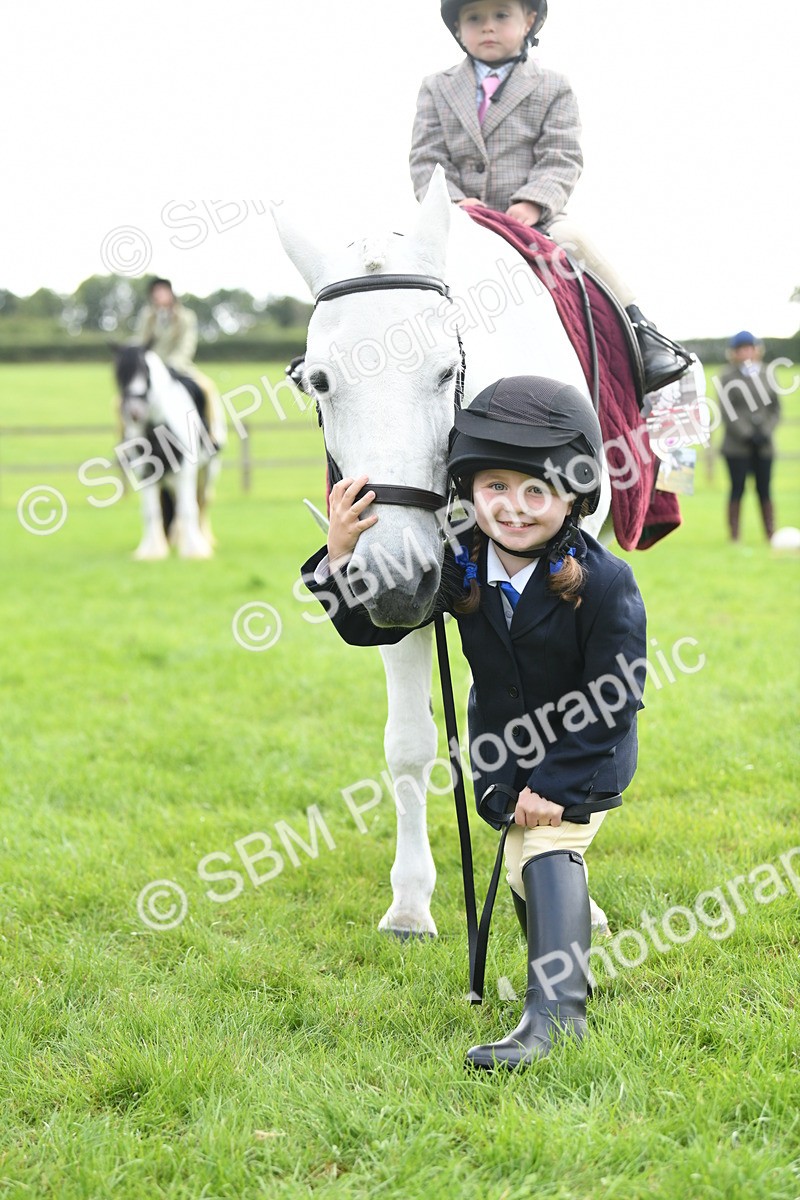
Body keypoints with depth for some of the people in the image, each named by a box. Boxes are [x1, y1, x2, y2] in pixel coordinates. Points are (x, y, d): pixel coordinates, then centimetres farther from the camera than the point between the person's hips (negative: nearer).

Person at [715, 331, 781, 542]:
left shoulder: (766, 375, 8)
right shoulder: (728, 378, -1)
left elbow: (775, 408, 9)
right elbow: (727, 413, -6)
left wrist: (765, 432, -6)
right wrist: (747, 434, -13)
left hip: (763, 444, 3)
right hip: (737, 445, -3)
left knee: (764, 490, 4)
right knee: (738, 489, -3)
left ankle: (771, 535, 8)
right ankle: (734, 537, 1)